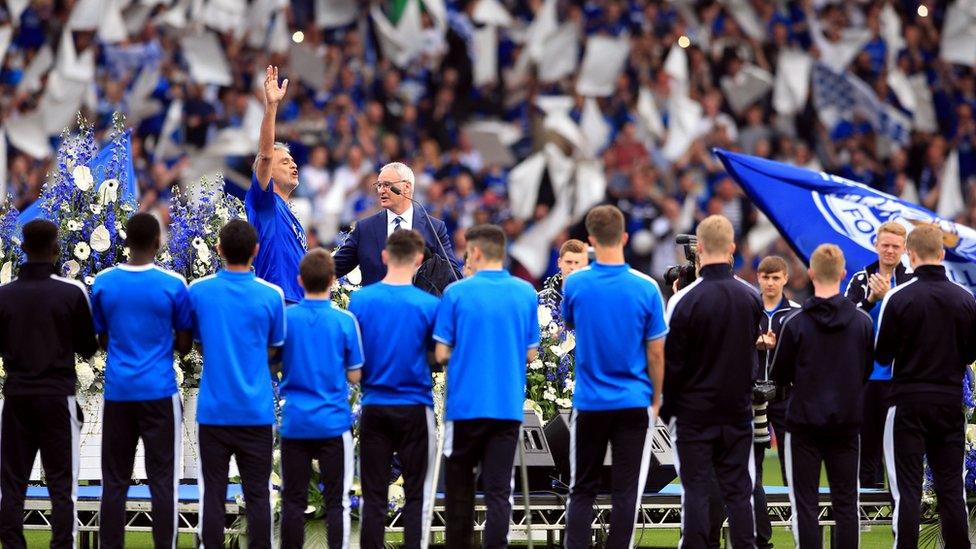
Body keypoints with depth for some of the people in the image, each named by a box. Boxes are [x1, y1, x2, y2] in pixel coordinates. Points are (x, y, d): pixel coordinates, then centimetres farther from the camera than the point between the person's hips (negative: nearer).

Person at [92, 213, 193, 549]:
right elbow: (184, 345, 2)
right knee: (162, 480, 0)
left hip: (118, 392, 2)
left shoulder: (103, 283, 1)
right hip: (159, 392, -2)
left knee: (114, 480, 7)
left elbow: (103, 340, 11)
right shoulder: (173, 285, -6)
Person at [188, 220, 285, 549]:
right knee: (257, 494, 4)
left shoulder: (198, 291, -4)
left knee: (213, 492, 6)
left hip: (214, 409, 1)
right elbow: (275, 346, 6)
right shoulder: (271, 295, -7)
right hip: (256, 411, -1)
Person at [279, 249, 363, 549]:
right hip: (334, 422, -2)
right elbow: (354, 376, -1)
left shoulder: (285, 318, -3)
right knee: (337, 501, 2)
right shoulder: (345, 320, -7)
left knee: (293, 501, 8)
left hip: (294, 423, 2)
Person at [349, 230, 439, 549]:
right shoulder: (429, 305, -9)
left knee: (374, 496, 6)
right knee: (417, 495, 3)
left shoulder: (360, 301, -3)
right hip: (415, 407, -2)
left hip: (374, 407, 2)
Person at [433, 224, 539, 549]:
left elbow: (442, 354, -5)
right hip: (508, 405, 2)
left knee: (459, 486, 14)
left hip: (465, 404, -2)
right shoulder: (526, 293, 2)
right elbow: (530, 354, 8)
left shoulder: (456, 293, -6)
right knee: (499, 491, 1)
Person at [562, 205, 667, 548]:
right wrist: (656, 399, 8)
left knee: (582, 490, 10)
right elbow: (656, 353, -4)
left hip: (589, 404, 1)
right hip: (634, 403, -1)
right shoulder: (646, 288, -9)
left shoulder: (574, 284, -6)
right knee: (626, 492, 3)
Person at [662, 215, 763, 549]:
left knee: (695, 491, 0)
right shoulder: (752, 298, -1)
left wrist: (666, 407, 1)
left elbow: (671, 361, -8)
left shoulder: (684, 300, -13)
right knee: (739, 490, 6)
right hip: (738, 409, 3)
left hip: (694, 411, -3)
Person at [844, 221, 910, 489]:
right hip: (864, 373, 4)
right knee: (866, 435, 10)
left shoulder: (912, 281, -1)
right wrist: (871, 298, -16)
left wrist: (887, 296, -24)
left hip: (897, 374, -4)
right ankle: (869, 489, 17)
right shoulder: (861, 280, 9)